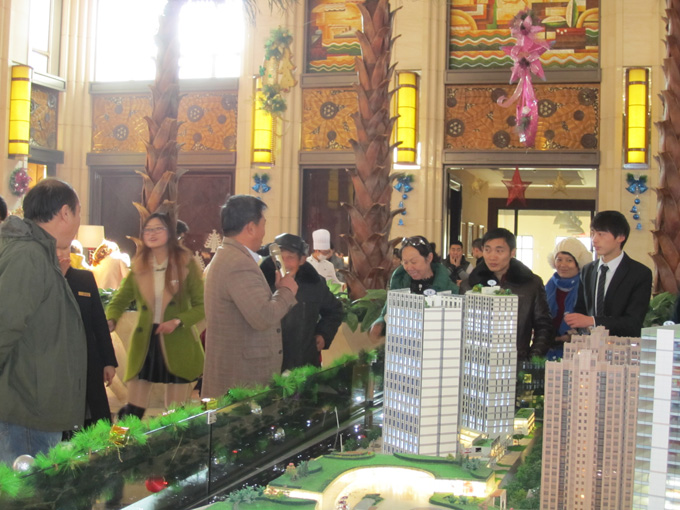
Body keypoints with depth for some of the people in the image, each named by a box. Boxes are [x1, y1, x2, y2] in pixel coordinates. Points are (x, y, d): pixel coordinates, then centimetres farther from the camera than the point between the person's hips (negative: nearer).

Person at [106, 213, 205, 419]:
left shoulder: (186, 263, -6)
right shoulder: (138, 266, 3)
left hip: (177, 345, -2)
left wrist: (178, 321, -20)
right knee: (132, 411, 3)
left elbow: (202, 305, -5)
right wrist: (110, 321, -15)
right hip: (144, 343, 3)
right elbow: (119, 300, 6)